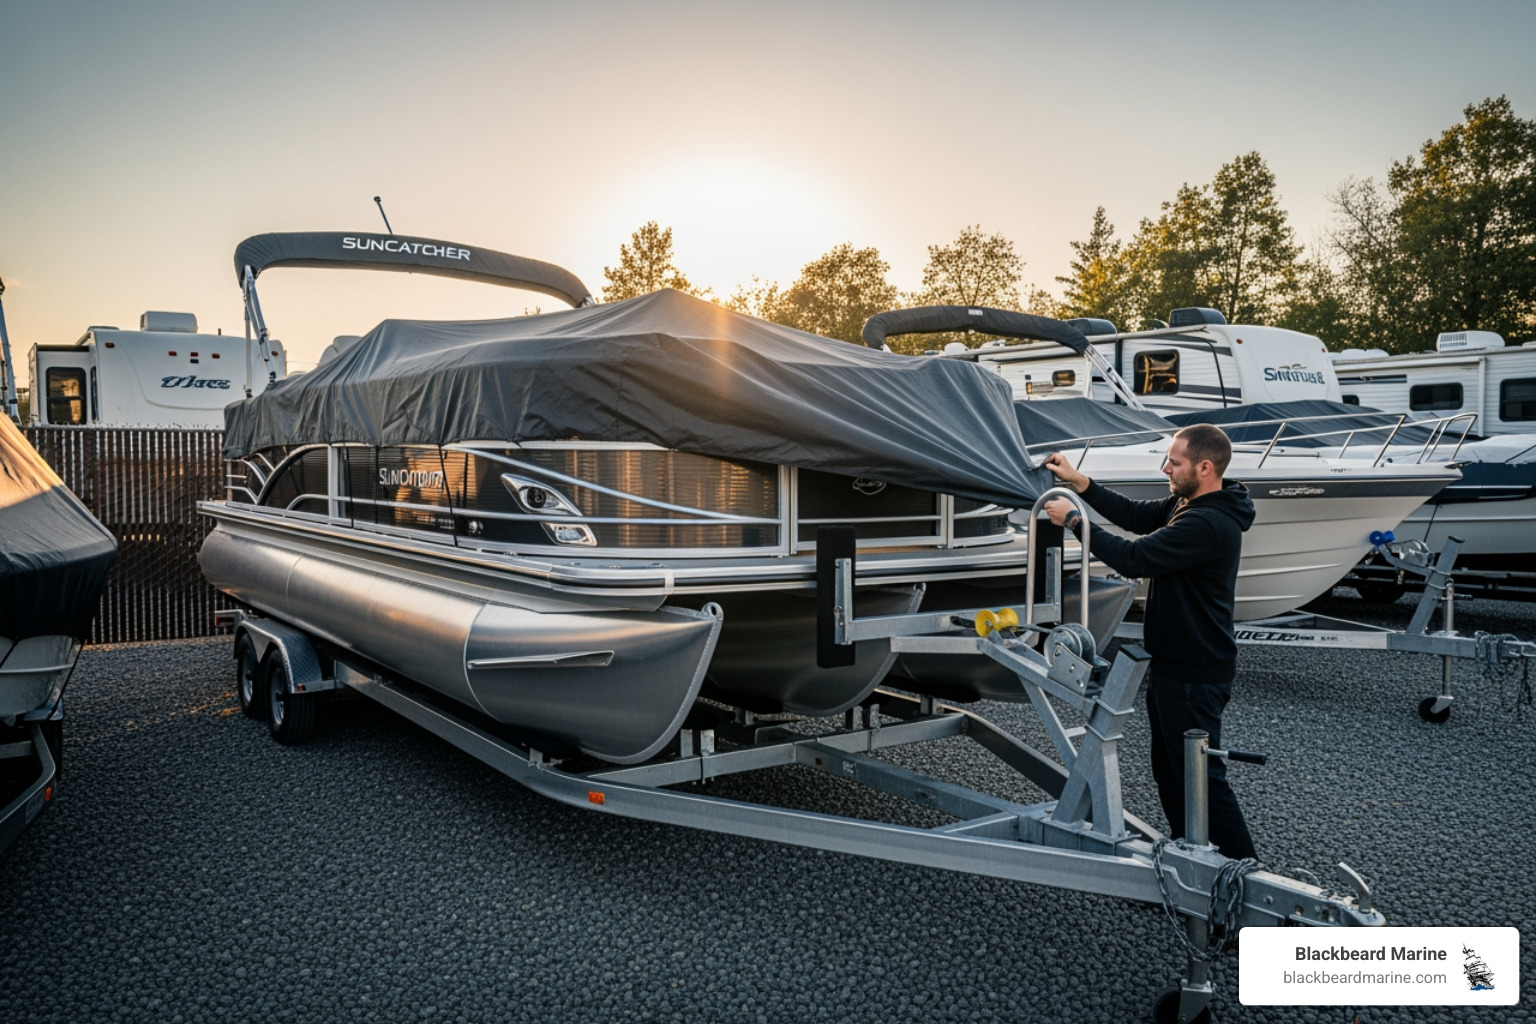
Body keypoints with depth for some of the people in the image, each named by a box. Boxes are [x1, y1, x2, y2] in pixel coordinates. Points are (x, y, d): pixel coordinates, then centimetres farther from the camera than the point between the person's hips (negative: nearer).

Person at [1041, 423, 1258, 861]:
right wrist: (1079, 482, 6)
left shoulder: (1209, 524, -26)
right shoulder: (1186, 504, 5)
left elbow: (1134, 558, -27)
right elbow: (1136, 515, 13)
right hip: (1172, 661, 11)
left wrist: (1074, 521, -17)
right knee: (1168, 768, 21)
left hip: (1195, 673, -11)